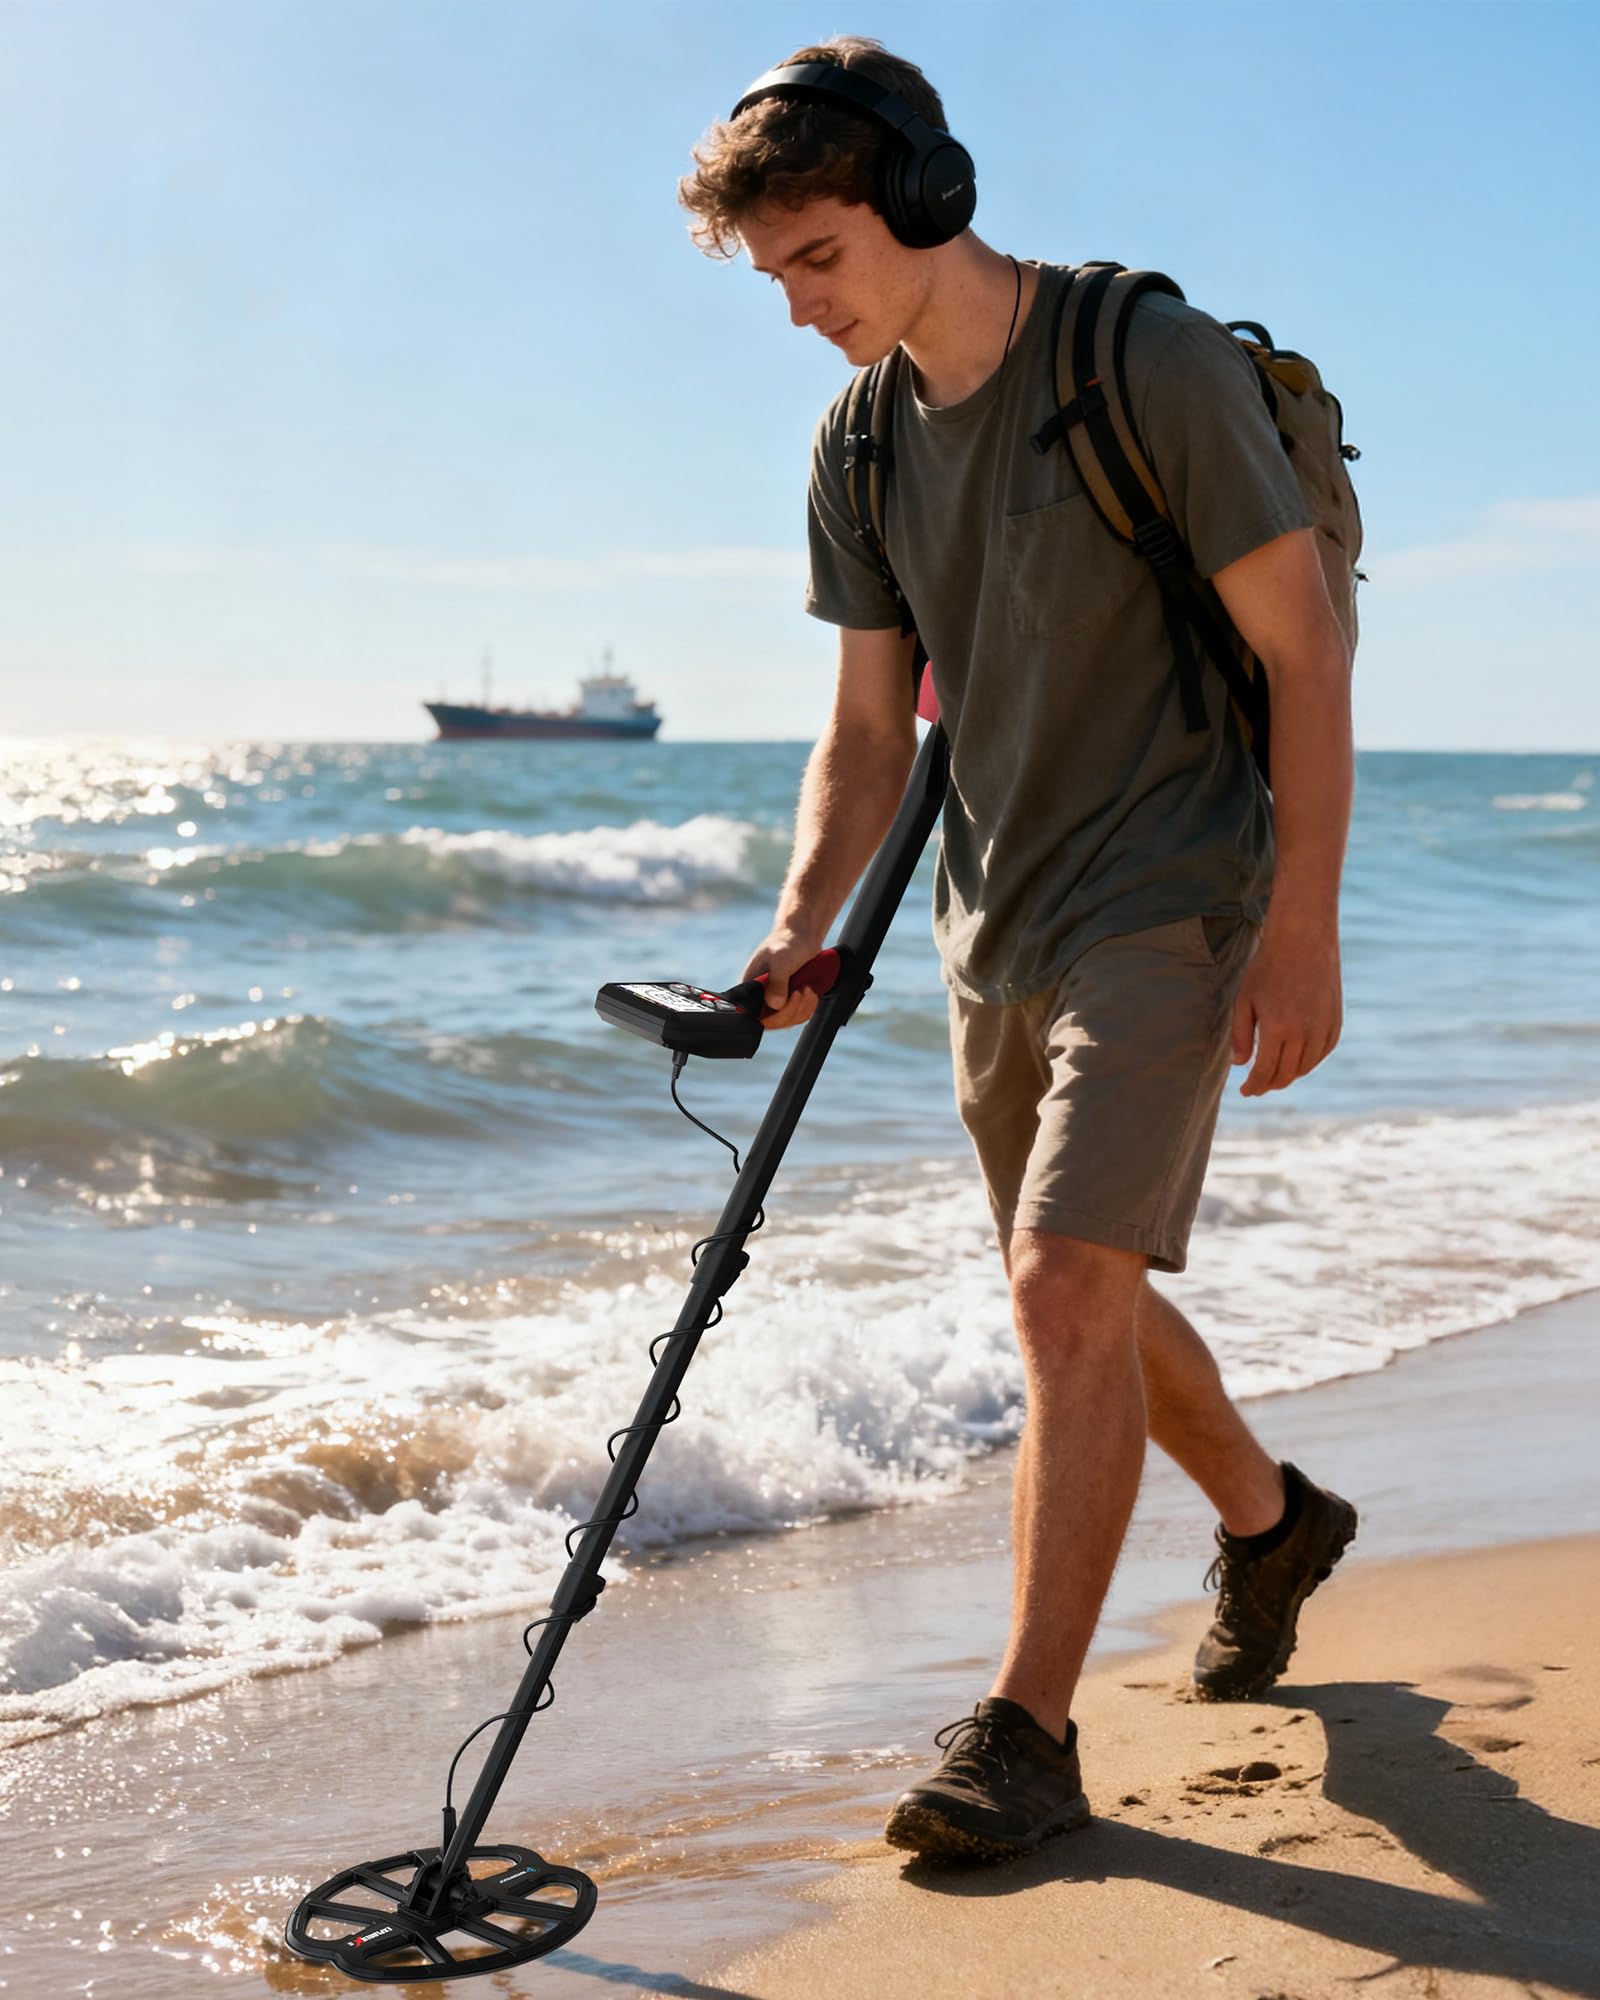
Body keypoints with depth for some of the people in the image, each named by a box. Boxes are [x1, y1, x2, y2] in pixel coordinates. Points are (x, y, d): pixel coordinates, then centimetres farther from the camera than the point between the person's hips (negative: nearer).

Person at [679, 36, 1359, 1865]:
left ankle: (1027, 1730, -4)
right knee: (1084, 1301, 17)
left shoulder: (1157, 363, -15)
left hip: (1166, 907, -7)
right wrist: (803, 924, -8)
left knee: (1069, 1289, -16)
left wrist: (1302, 929, -15)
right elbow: (869, 728, 7)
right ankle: (1274, 1521, 43)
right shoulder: (857, 444, 4)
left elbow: (1303, 649, -12)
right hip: (998, 926, 7)